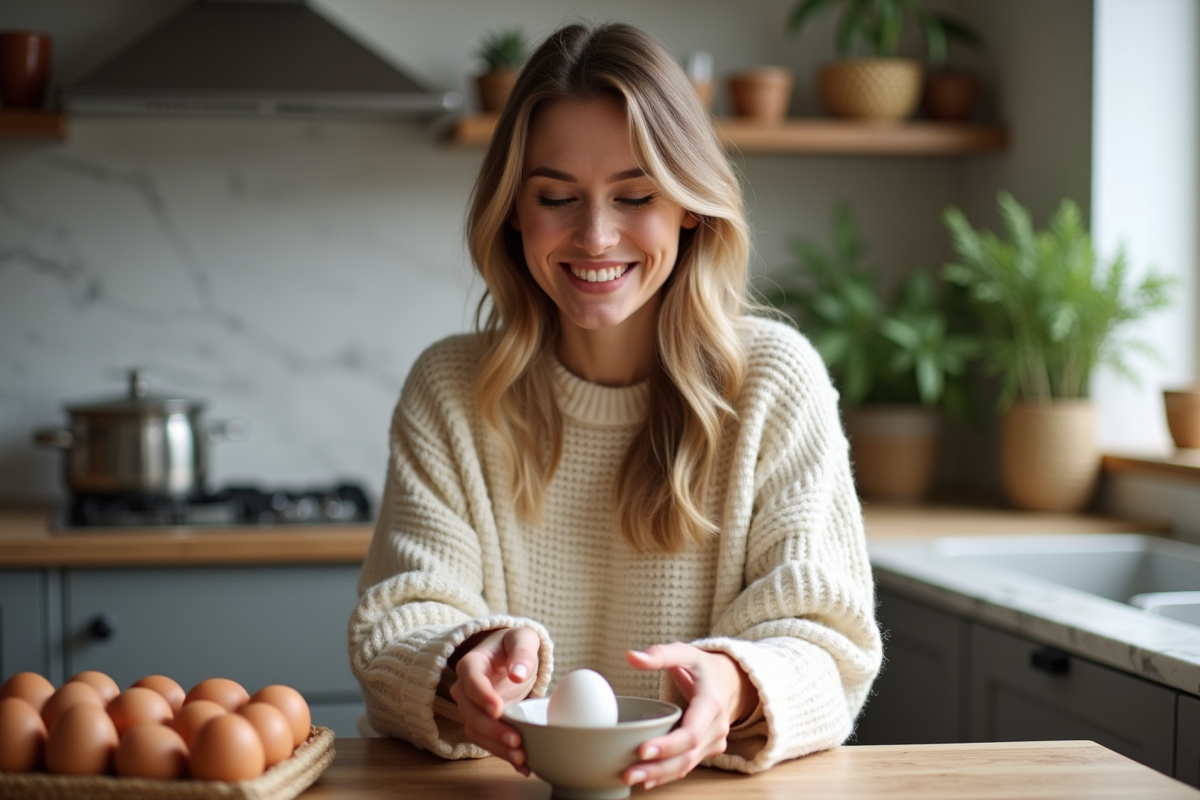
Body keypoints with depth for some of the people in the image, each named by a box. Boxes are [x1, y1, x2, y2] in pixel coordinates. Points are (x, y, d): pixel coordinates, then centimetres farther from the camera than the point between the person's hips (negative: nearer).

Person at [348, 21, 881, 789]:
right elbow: (398, 626, -3)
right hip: (496, 782, 2)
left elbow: (826, 642, -5)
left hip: (710, 782, -1)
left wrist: (733, 689, -27)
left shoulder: (777, 380, -2)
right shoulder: (449, 391, 3)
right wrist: (462, 669, -27)